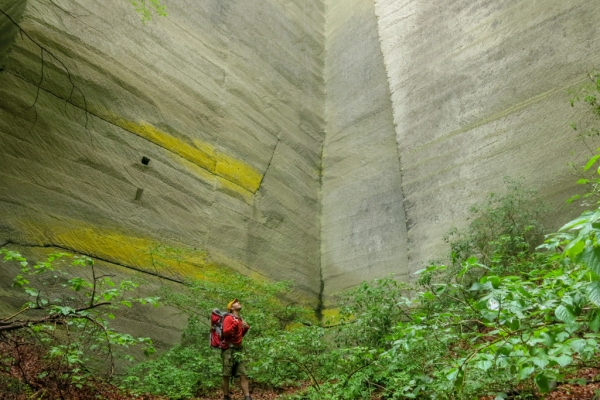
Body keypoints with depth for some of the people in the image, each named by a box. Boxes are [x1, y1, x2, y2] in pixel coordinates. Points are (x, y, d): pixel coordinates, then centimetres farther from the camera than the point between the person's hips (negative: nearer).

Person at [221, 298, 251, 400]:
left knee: (243, 375, 2)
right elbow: (225, 332, -20)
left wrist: (246, 328, 10)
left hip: (237, 350, 7)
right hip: (228, 349, -7)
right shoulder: (229, 318, -7)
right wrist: (235, 324, -23)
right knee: (226, 376, 1)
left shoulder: (240, 319, 16)